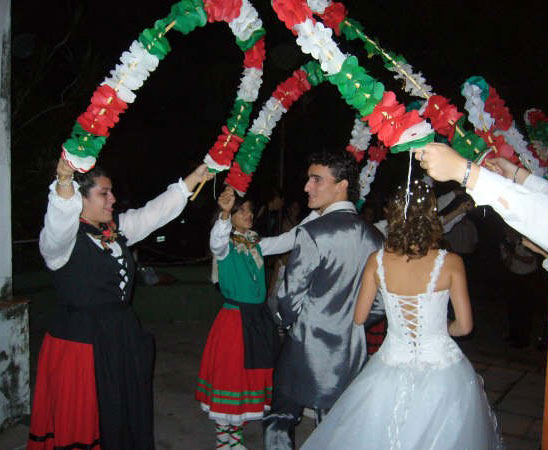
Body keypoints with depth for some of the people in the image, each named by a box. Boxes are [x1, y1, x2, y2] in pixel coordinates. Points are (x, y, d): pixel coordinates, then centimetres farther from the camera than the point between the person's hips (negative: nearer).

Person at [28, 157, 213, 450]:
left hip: (122, 335, 7)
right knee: (84, 420, 4)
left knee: (130, 412, 16)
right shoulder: (65, 237, -13)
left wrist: (194, 178, 10)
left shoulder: (117, 227, 10)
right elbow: (59, 222, -35)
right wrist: (64, 182, -54)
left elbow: (156, 212, 12)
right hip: (81, 339, -7)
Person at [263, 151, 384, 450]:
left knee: (280, 420, 13)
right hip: (351, 356, 6)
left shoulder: (312, 233, -19)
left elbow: (289, 297, -15)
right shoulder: (373, 237, 0)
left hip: (306, 353, -6)